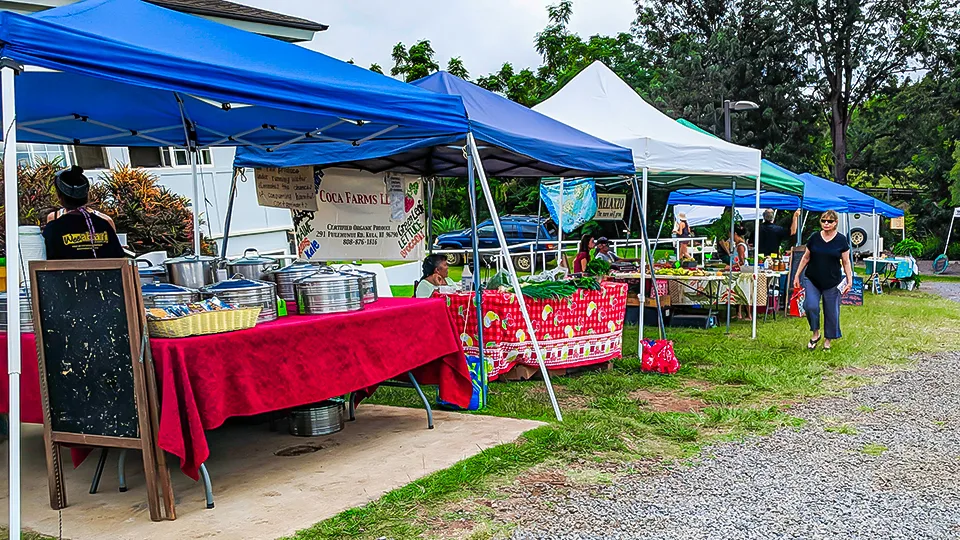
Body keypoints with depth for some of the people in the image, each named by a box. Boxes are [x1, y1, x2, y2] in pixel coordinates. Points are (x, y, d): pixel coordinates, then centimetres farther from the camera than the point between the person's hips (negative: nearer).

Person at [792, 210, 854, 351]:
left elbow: (846, 262, 4)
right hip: (812, 279, 0)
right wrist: (797, 275, 8)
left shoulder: (841, 240, -2)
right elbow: (806, 257, 10)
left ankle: (828, 340, 21)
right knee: (811, 306, -18)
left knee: (831, 312, 5)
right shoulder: (814, 237, 1)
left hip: (832, 282, 0)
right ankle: (815, 333, 4)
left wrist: (850, 280, -2)